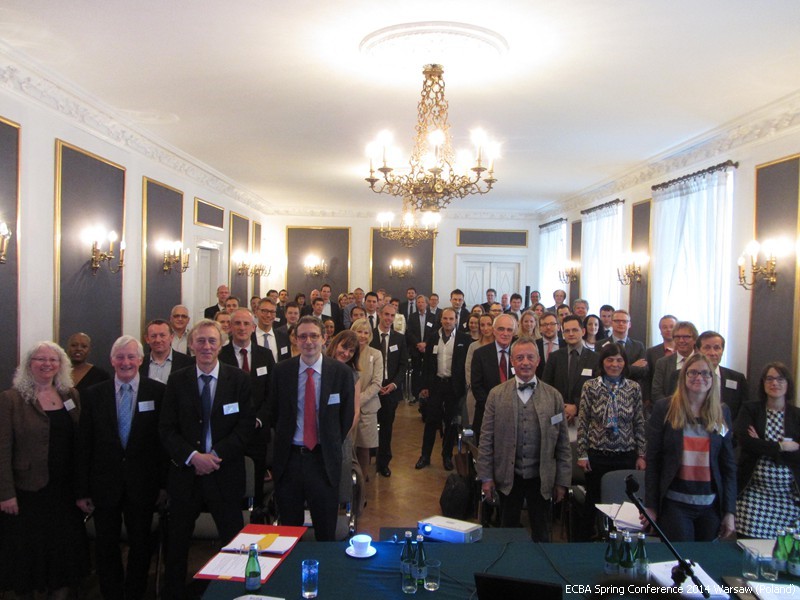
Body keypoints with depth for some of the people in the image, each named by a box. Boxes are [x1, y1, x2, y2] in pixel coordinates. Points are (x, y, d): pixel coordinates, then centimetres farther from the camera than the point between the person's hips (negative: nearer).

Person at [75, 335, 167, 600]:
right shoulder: (93, 395, 0)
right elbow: (83, 445, 1)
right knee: (106, 545, 13)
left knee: (141, 543, 13)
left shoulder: (158, 392, -5)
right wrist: (82, 490, -1)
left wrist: (164, 483, -4)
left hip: (143, 484, -1)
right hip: (104, 483, 1)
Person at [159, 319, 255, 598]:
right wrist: (193, 456, -15)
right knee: (177, 542, 15)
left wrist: (217, 455, -15)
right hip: (185, 471, 2)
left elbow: (247, 424, -6)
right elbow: (166, 428, -1)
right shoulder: (177, 381, 3)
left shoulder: (239, 379, -2)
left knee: (235, 541, 6)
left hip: (225, 473, -1)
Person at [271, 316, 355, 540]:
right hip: (288, 457, 2)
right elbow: (275, 412, 8)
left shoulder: (341, 372, -6)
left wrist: (332, 445, 4)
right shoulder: (282, 370, -2)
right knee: (288, 527, 16)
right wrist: (284, 441, 7)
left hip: (324, 459, -1)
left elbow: (347, 414, 3)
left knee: (326, 530, 11)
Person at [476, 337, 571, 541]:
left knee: (542, 535, 12)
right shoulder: (497, 394, -2)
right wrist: (486, 477, -3)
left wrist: (562, 481, 1)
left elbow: (563, 443, 2)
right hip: (508, 477, 0)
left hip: (542, 478, 0)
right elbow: (486, 439, -1)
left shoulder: (553, 396, 0)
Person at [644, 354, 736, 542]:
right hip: (674, 503, -3)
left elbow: (729, 464, 7)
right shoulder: (664, 408, -4)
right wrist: (650, 505, -4)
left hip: (711, 505, 3)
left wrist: (729, 511, 4)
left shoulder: (722, 412, 5)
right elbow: (652, 460, -3)